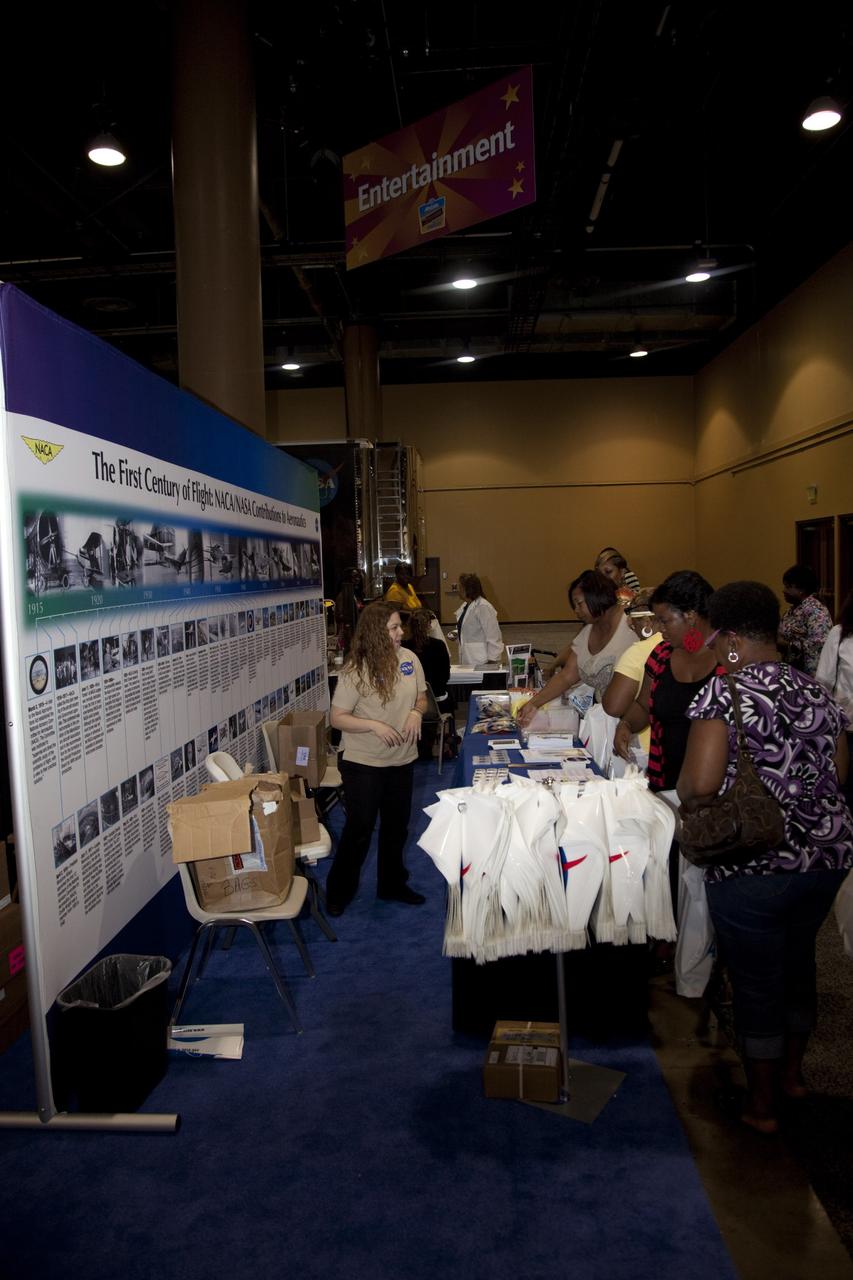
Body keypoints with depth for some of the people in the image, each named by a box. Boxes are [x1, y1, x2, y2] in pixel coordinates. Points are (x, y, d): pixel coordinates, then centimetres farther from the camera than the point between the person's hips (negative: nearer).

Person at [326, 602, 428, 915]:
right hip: (363, 763, -5)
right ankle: (339, 891, 26)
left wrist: (416, 713, -12)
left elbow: (421, 698, 10)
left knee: (397, 826, 18)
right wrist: (374, 726, -26)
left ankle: (392, 884, 38)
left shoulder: (409, 659, -4)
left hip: (402, 760, 5)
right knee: (359, 829, 6)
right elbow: (337, 718, -13)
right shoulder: (355, 671, -17)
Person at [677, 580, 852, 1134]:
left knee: (757, 984, 11)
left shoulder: (724, 692, -16)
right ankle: (792, 1073, 46)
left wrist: (686, 801, -3)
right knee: (798, 963, 26)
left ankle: (762, 1105, 28)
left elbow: (700, 786, -24)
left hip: (753, 868, -7)